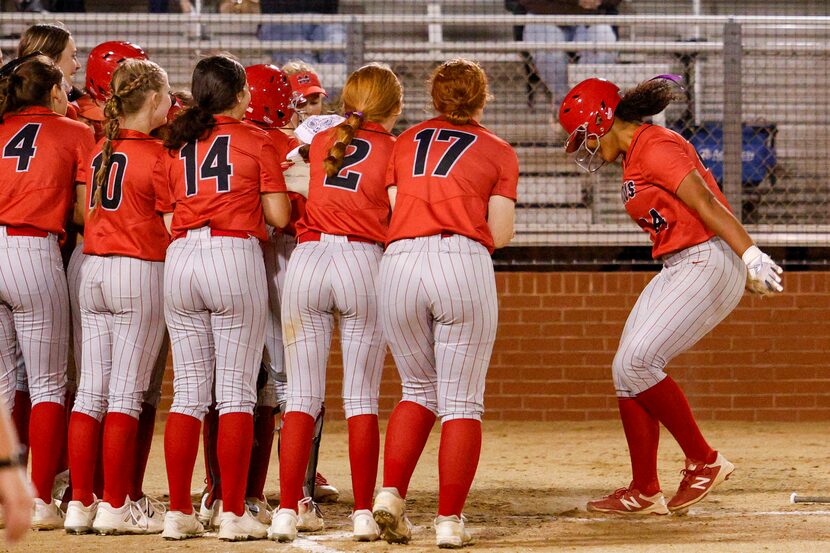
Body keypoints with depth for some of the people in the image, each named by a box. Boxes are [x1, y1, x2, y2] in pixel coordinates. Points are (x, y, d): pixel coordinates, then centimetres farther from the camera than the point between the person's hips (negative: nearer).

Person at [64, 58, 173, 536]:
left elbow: (87, 212, 12)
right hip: (140, 271, -6)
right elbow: (172, 228, -8)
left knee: (91, 390, 7)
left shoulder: (99, 152, 8)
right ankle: (115, 507, -1)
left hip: (93, 268, 6)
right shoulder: (156, 155, -9)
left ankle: (81, 503, 9)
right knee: (126, 393, -2)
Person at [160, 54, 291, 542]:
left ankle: (179, 513, 5)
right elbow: (279, 217, 0)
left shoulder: (177, 145, 11)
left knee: (188, 393, 8)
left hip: (181, 258, 4)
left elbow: (169, 213, 9)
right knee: (237, 393, -1)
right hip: (235, 256, -4)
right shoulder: (257, 142, 1)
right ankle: (233, 514, -4)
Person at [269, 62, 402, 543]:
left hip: (308, 259, 2)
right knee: (362, 399, 4)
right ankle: (364, 513, 3)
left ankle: (289, 509, 1)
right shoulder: (394, 152, 4)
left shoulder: (321, 144, 13)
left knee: (303, 396, 5)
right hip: (364, 264, -2)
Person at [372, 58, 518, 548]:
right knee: (461, 401, 4)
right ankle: (450, 521, -1)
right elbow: (500, 235, 5)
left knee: (419, 391, 19)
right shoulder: (498, 152, 11)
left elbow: (389, 215, 9)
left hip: (400, 263, 3)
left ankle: (392, 494, 2)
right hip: (464, 263, -3)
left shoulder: (405, 143, 18)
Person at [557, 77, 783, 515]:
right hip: (678, 270, 10)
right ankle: (644, 494, 10)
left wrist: (750, 258, -30)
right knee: (628, 370, 6)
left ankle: (704, 461, -3)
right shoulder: (635, 157, 17)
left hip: (705, 265, -10)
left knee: (634, 364, -15)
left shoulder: (654, 147, -14)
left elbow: (706, 204, -22)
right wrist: (745, 267, 17)